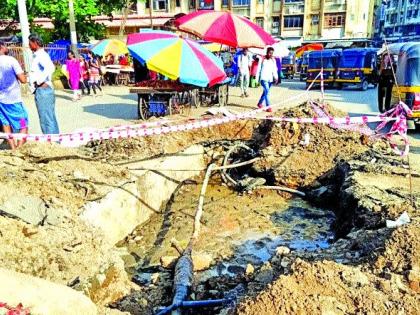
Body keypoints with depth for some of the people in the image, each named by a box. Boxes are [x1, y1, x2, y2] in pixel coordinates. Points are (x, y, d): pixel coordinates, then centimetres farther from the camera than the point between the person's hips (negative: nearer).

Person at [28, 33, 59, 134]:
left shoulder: (41, 55, -12)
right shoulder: (38, 55, 18)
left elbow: (50, 68, -30)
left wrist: (38, 81, -23)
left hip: (43, 90, -10)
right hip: (42, 90, 10)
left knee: (46, 119, -7)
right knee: (50, 118, 14)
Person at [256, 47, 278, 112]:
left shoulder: (273, 60, 8)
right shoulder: (262, 59, -3)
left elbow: (274, 70, 10)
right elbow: (259, 69, 1)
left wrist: (276, 78, 0)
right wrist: (257, 78, 0)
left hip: (270, 79, 5)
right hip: (263, 78, -5)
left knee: (265, 92, 13)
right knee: (266, 91, -17)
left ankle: (260, 103, 33)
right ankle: (268, 107, -19)